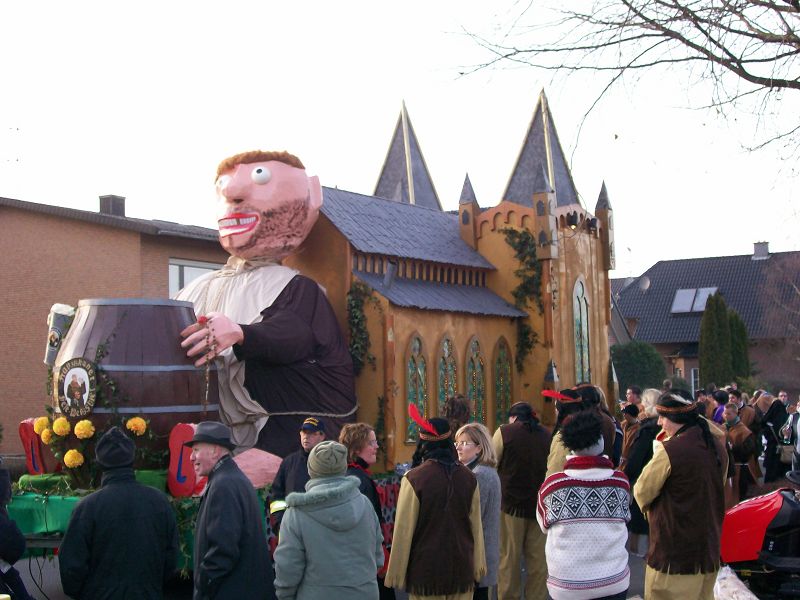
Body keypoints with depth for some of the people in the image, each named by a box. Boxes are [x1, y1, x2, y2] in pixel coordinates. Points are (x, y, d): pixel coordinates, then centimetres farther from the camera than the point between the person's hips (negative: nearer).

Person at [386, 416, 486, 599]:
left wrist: (395, 575, -2)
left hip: (425, 571, -4)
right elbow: (476, 526, 7)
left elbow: (404, 530, -11)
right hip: (462, 570, 4)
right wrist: (479, 567, 19)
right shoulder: (468, 477, 0)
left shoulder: (414, 478, -13)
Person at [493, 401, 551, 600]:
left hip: (511, 503, -2)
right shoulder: (547, 435, 5)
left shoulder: (504, 432, -4)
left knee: (509, 558, 6)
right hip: (540, 505, 3)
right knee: (538, 559, 8)